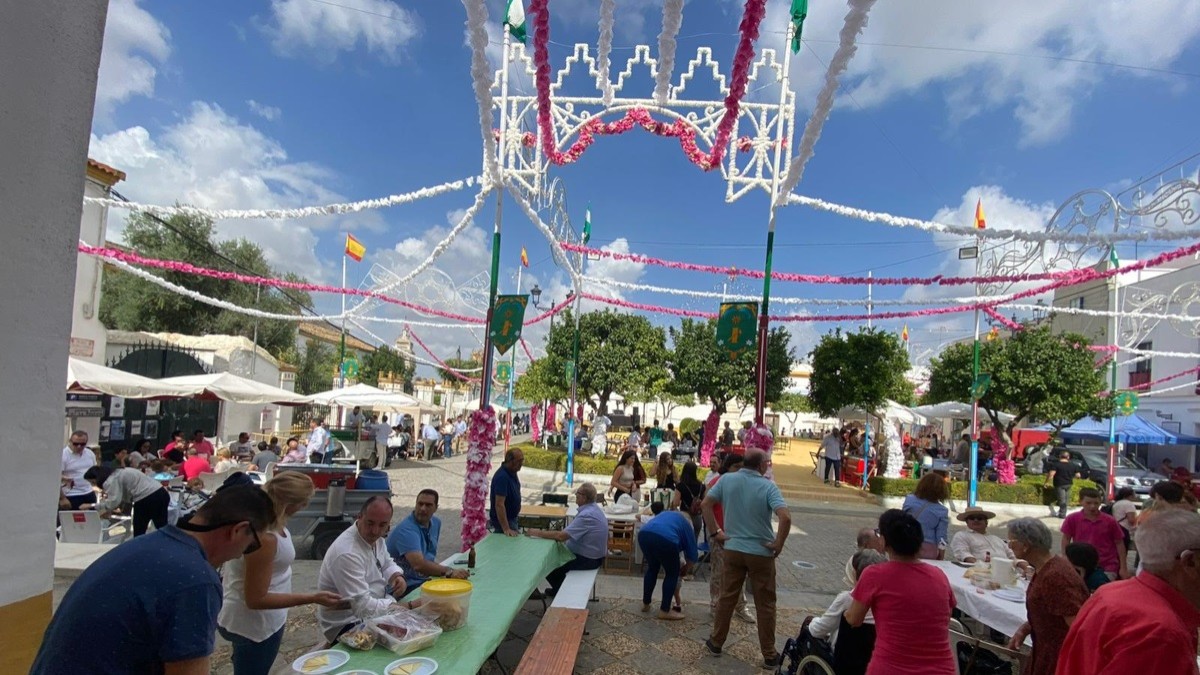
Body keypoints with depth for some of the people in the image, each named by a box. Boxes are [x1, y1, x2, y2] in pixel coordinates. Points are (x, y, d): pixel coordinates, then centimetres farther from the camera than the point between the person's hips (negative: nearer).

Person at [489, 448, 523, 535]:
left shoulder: (512, 472, 0)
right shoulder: (502, 477, -29)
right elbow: (499, 504, -33)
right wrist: (506, 529, -36)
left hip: (512, 518, 10)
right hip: (503, 519, -9)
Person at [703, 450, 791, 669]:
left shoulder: (726, 479, -4)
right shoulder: (768, 487, -14)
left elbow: (705, 504, -3)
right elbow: (786, 518, -26)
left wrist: (715, 532, 2)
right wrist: (778, 544, -13)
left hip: (732, 549, 3)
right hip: (761, 553, -3)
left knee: (727, 597, 16)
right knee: (765, 604, 10)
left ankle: (716, 643, 27)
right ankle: (769, 655, 19)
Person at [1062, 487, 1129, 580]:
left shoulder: (1109, 521, -6)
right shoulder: (1072, 519, -6)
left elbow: (1119, 543, 2)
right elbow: (1066, 539, 2)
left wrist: (1123, 568, 1)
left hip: (1107, 567, 0)